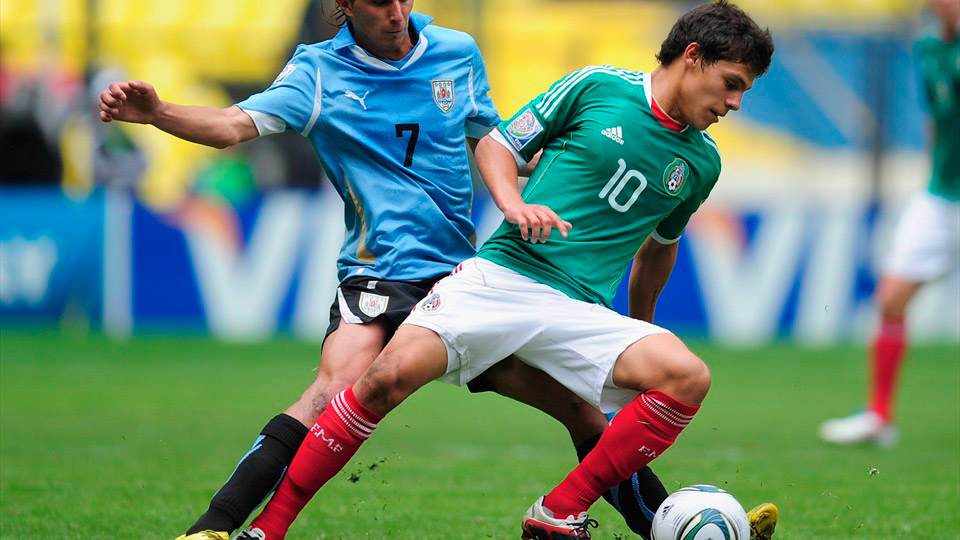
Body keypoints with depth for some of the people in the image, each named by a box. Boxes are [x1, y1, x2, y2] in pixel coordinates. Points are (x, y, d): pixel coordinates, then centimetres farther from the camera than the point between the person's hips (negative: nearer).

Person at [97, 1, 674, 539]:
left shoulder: (459, 52, 8)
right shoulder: (320, 72, -2)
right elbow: (238, 124, -15)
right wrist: (156, 113, -32)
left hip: (463, 270, 4)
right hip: (378, 275, -4)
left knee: (575, 401, 3)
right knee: (338, 390, -31)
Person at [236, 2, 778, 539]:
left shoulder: (702, 162, 15)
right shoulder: (599, 87, 4)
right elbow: (497, 144, 11)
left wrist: (641, 323, 43)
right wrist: (513, 204, -8)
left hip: (581, 311, 3)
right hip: (500, 273, -3)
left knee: (688, 376, -24)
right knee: (392, 374, -26)